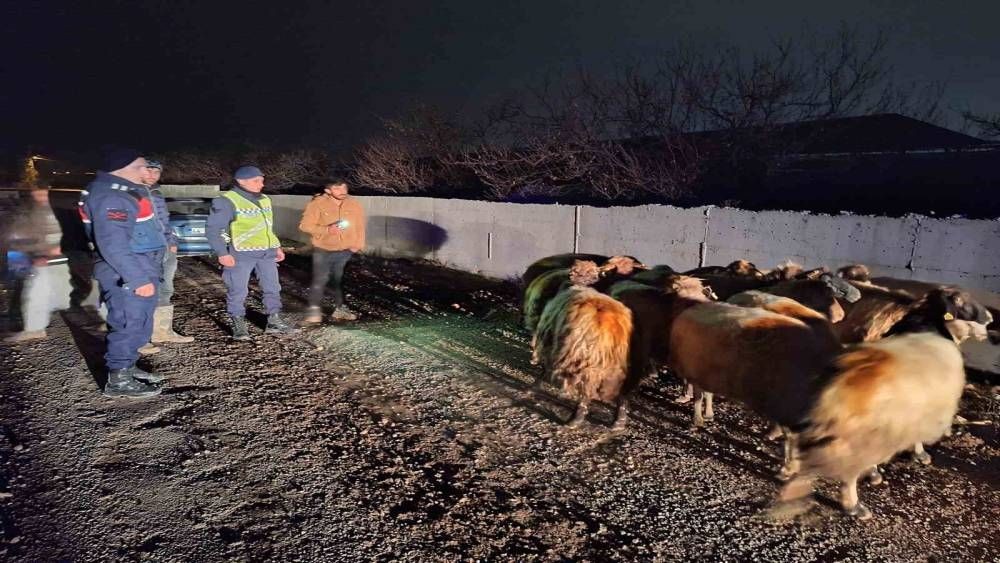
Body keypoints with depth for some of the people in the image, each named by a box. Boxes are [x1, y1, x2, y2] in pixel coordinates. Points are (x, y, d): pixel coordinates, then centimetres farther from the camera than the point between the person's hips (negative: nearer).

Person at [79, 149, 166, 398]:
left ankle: (127, 368, 30)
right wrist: (138, 279, -29)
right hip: (126, 276, -10)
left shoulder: (123, 190, 13)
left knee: (137, 324, 18)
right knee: (129, 325, -3)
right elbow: (113, 245, -28)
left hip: (140, 270, 10)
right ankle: (118, 380, 6)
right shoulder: (111, 197, -20)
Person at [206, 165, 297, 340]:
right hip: (240, 254, -6)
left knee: (272, 288, 11)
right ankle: (239, 326, 12)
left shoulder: (264, 200, 13)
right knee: (238, 291, 1)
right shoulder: (226, 201, -9)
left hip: (267, 253, 7)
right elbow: (213, 229, -11)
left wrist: (277, 247, 17)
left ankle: (274, 322, 22)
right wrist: (222, 253, -18)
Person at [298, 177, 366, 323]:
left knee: (341, 280, 11)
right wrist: (326, 230, -23)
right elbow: (305, 225, -11)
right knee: (320, 279, -6)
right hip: (323, 250, -3)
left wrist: (357, 245, -2)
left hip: (345, 251, 3)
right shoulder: (317, 203, -12)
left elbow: (359, 226, 9)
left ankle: (340, 309, 22)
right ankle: (314, 310, 3)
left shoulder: (354, 204, -1)